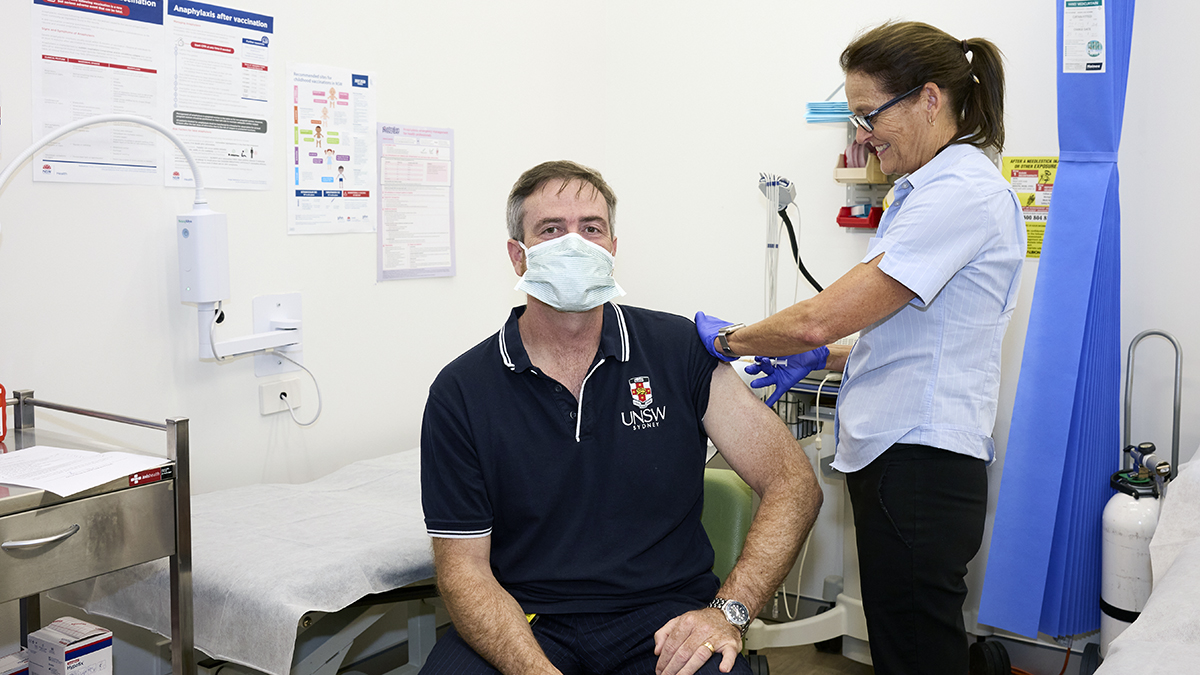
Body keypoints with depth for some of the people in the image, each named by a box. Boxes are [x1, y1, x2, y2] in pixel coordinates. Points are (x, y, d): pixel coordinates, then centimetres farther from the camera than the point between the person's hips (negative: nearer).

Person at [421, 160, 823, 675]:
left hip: (665, 616, 0)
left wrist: (728, 610, -13)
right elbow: (464, 568, -4)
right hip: (524, 623, 0)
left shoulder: (680, 351, 0)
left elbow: (793, 483, 0)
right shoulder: (460, 392, -2)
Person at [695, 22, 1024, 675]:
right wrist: (821, 360, 11)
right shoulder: (931, 190, 17)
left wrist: (730, 339, -5)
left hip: (919, 470, -10)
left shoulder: (962, 193, -16)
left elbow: (820, 319, -21)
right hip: (892, 456, 10)